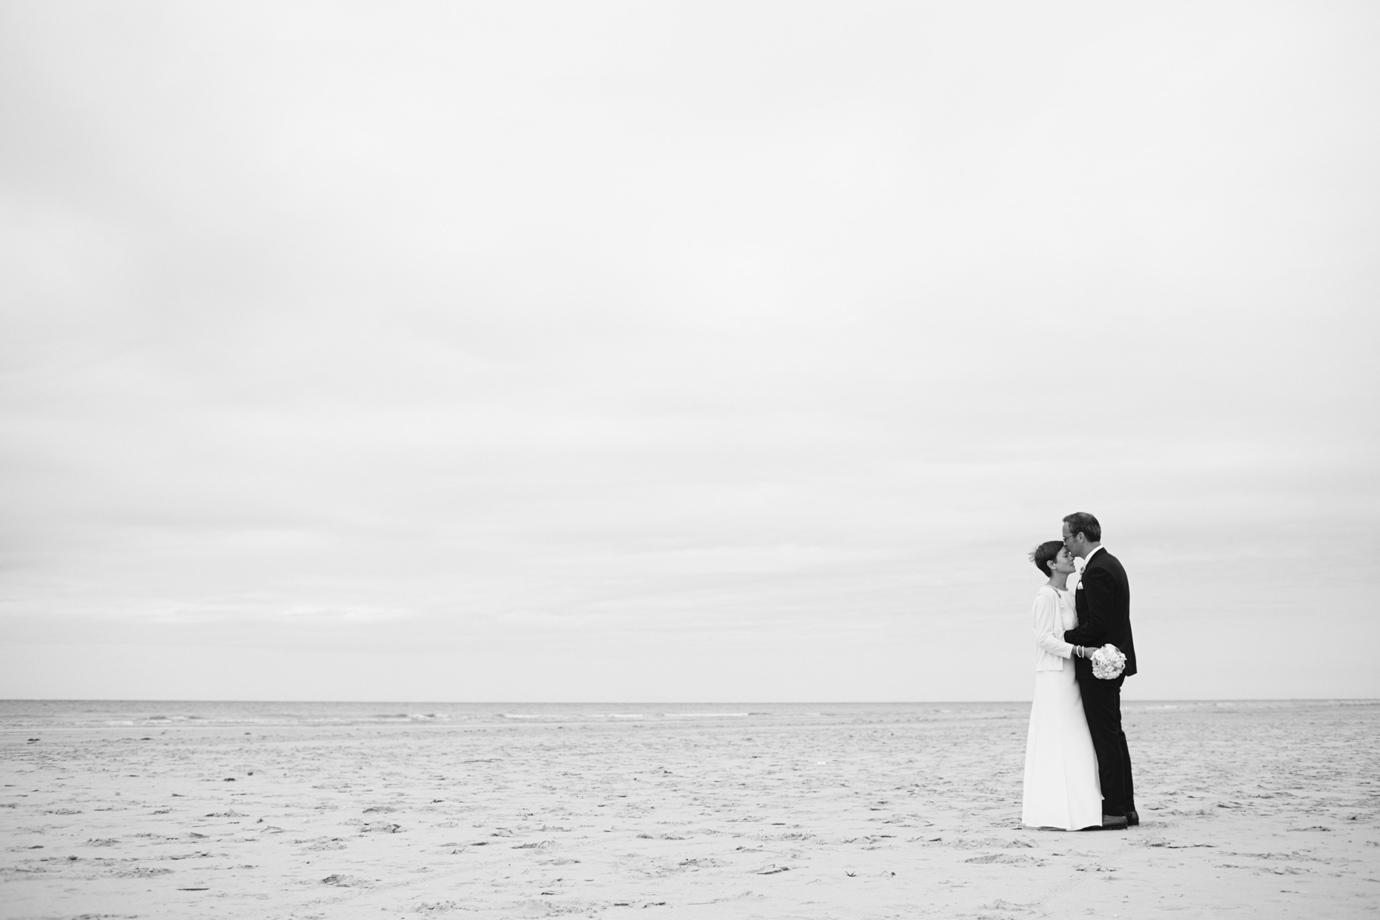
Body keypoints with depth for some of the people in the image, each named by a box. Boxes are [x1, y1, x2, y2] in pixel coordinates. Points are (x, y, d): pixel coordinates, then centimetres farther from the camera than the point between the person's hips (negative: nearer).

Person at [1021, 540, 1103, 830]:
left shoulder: (1066, 594, 15)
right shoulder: (1046, 595, -12)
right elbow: (1044, 638, -17)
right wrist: (1077, 649, -24)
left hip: (1069, 675, 9)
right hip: (1054, 676, -9)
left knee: (1073, 741, 9)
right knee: (1057, 740, -8)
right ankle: (1054, 811, -6)